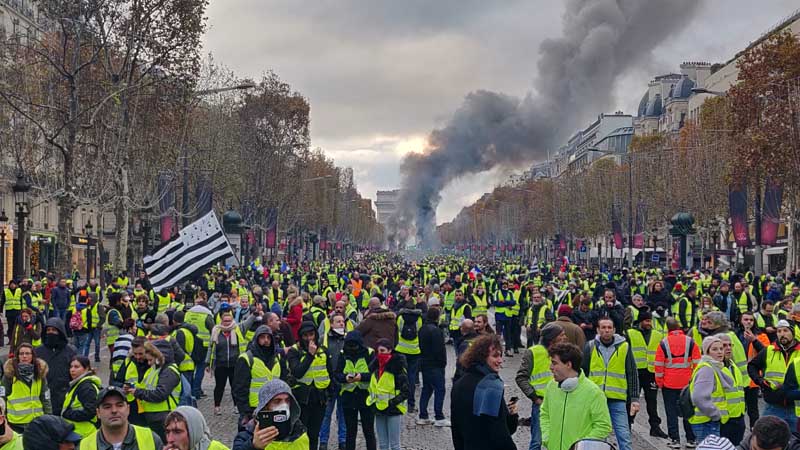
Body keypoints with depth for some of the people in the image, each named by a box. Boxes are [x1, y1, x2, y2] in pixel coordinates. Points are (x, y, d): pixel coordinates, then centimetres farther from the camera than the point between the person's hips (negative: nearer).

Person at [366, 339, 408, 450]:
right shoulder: (375, 366, 8)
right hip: (379, 410, 7)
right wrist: (372, 400, 10)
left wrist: (392, 402, -19)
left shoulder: (397, 367, -12)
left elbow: (405, 392, -12)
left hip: (393, 410, -7)